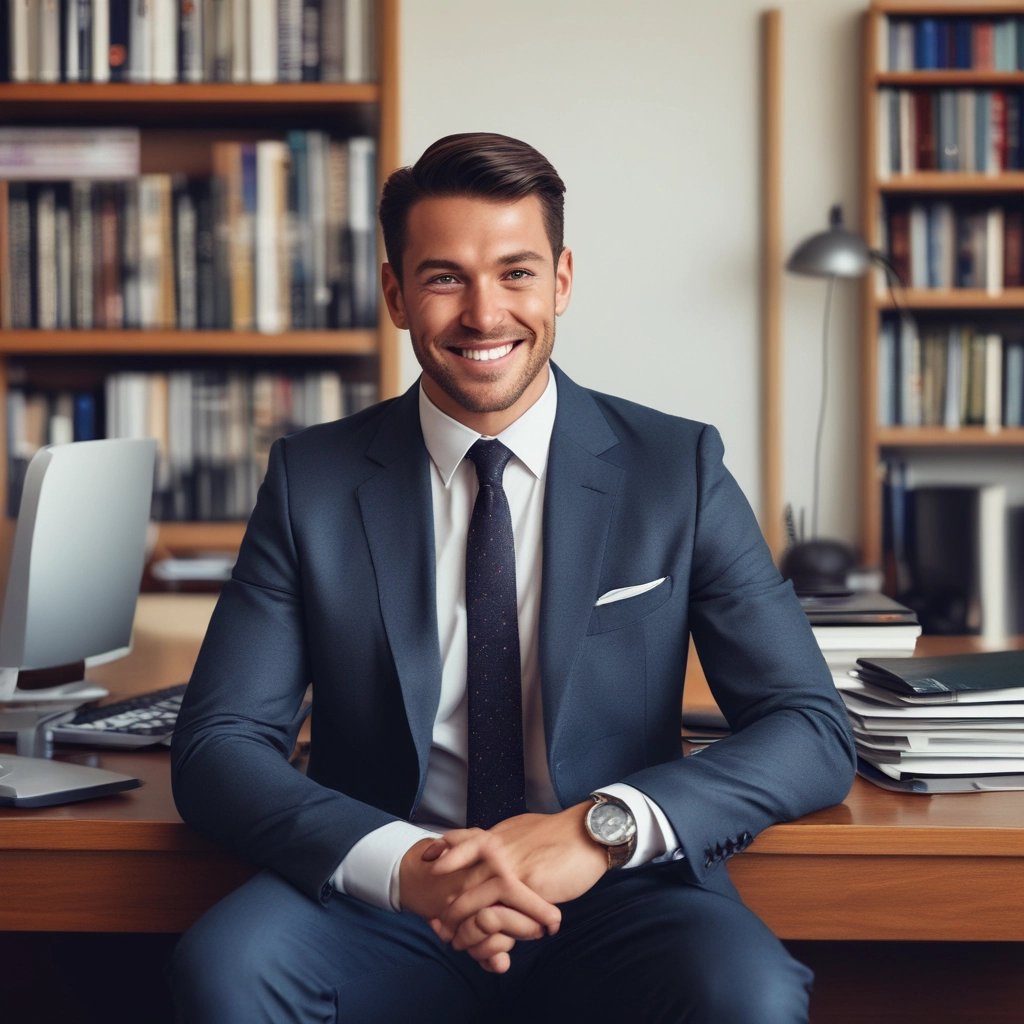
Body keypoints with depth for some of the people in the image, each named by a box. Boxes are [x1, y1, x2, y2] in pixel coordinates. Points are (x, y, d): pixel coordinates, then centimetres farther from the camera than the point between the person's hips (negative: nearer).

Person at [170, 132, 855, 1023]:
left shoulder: (679, 468, 1)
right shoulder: (312, 480, 2)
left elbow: (814, 733, -4)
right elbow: (217, 745, -3)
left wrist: (600, 828, -21)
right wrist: (401, 864, -22)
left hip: (615, 898, 0)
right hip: (389, 908, 1)